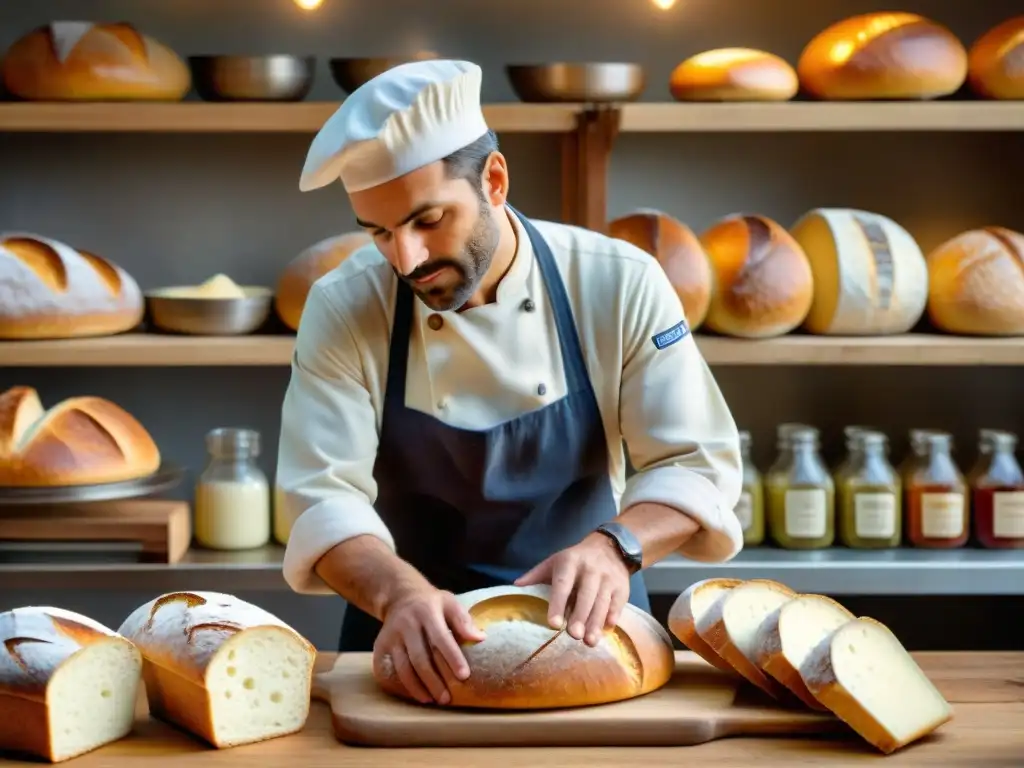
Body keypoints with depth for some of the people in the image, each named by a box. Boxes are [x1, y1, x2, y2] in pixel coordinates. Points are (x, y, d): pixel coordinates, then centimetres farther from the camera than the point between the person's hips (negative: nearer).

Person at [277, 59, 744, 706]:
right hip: (413, 644, 1)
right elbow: (326, 495, -14)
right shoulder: (344, 308, -7)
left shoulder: (620, 283, -7)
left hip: (584, 622, 0)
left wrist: (614, 545, -25)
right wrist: (399, 593, -33)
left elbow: (696, 464, -6)